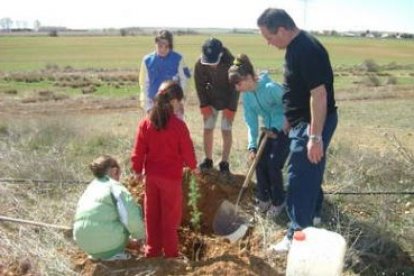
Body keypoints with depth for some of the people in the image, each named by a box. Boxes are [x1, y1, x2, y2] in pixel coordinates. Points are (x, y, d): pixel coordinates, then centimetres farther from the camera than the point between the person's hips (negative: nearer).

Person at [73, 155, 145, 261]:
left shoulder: (90, 187, 21)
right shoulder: (114, 186, -3)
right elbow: (131, 215, -14)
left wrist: (127, 239, 38)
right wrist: (140, 235, 6)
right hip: (105, 239, -8)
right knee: (135, 210, 8)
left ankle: (96, 253, 17)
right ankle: (113, 253, 5)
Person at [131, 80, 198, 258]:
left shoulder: (146, 123, -4)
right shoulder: (178, 125, -16)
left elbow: (138, 151, -1)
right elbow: (187, 150, -9)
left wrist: (137, 170, 13)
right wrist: (193, 166, 10)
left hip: (151, 175, 4)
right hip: (172, 177, -4)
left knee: (152, 215, 15)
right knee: (170, 216, 8)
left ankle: (152, 250, 25)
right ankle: (170, 253, 16)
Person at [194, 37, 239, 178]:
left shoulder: (230, 63, -28)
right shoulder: (200, 64, -20)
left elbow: (235, 86, -18)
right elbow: (200, 86, -7)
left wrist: (231, 107, -18)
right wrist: (204, 105, -10)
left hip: (227, 101, -3)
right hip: (210, 101, 3)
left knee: (226, 130, -5)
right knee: (207, 129, 2)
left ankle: (224, 163, 5)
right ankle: (208, 160, 16)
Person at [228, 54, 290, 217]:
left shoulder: (271, 88, -29)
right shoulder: (246, 95, -6)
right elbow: (251, 122, -4)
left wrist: (276, 129, -21)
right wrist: (252, 146, -13)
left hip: (286, 128, -6)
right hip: (269, 129, 7)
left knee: (273, 164, -12)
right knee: (259, 162, -2)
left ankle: (278, 202, 9)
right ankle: (264, 198, 19)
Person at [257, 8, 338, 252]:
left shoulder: (307, 50, -24)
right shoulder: (296, 46, 8)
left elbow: (319, 94, -28)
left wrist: (315, 136, -29)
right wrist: (291, 120, 25)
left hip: (313, 123, -10)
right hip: (305, 121, 10)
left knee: (300, 177, -5)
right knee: (309, 171, 24)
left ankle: (299, 234, 6)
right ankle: (313, 212, 43)